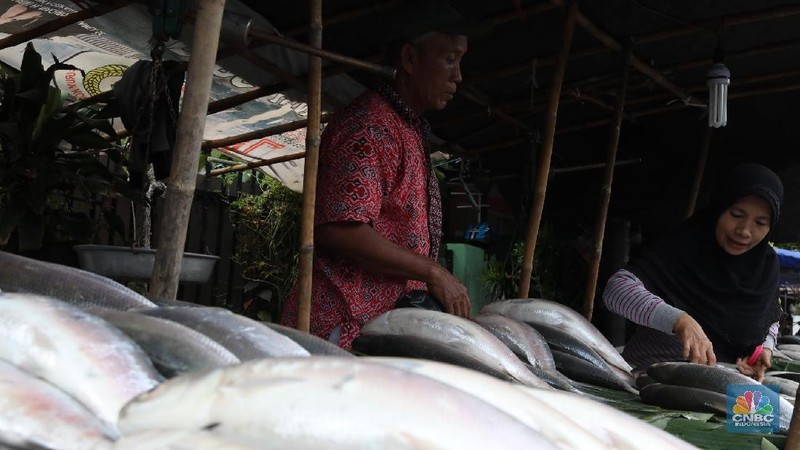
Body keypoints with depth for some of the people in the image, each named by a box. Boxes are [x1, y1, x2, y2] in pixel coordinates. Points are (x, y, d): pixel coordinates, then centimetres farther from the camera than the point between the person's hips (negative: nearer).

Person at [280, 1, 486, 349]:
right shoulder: (368, 127, -14)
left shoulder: (412, 130, 20)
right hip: (342, 326, -10)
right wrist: (432, 272, -18)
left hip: (387, 324, 10)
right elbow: (341, 230, -25)